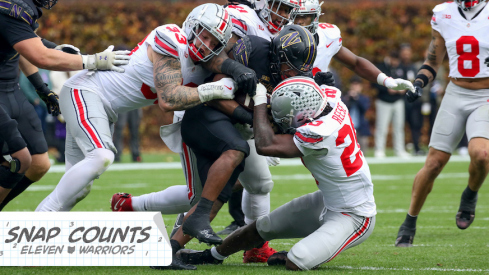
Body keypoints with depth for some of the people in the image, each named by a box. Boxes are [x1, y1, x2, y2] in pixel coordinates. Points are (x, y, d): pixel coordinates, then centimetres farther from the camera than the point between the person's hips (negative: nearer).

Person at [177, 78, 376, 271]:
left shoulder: (320, 134, -36)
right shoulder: (330, 98, -13)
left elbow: (265, 145, -27)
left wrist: (259, 100, -17)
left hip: (353, 217, -9)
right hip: (328, 203, 9)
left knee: (295, 264, -21)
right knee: (263, 226, 16)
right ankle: (213, 255, 36)